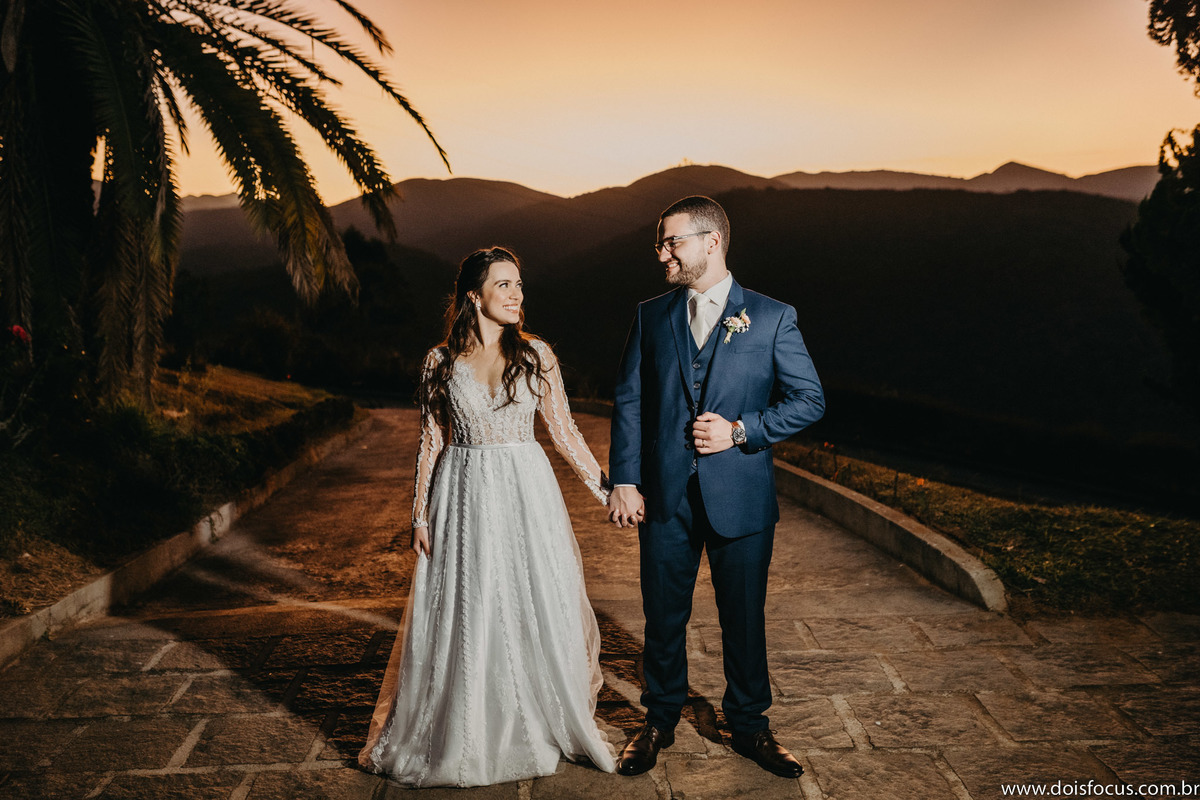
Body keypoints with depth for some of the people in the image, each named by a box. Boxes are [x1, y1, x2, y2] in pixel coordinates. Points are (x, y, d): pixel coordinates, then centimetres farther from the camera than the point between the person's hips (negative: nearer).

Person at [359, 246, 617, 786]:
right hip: (463, 498, 0)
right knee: (461, 616, 7)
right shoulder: (442, 361, 1)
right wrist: (420, 514, 1)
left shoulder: (536, 355, 1)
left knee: (537, 610, 5)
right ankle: (459, 737, 27)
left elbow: (564, 431, 4)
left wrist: (605, 487, 0)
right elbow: (431, 441, 4)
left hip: (526, 495, 0)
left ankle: (549, 726, 26)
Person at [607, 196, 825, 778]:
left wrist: (740, 430, -13)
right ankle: (659, 723, 32)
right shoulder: (651, 316, 6)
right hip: (664, 496, 2)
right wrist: (624, 481, -3)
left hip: (740, 496, -2)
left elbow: (809, 400, -1)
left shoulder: (772, 318, -2)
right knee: (663, 617, 12)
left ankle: (748, 726, 32)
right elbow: (629, 402, 5)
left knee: (745, 619, 11)